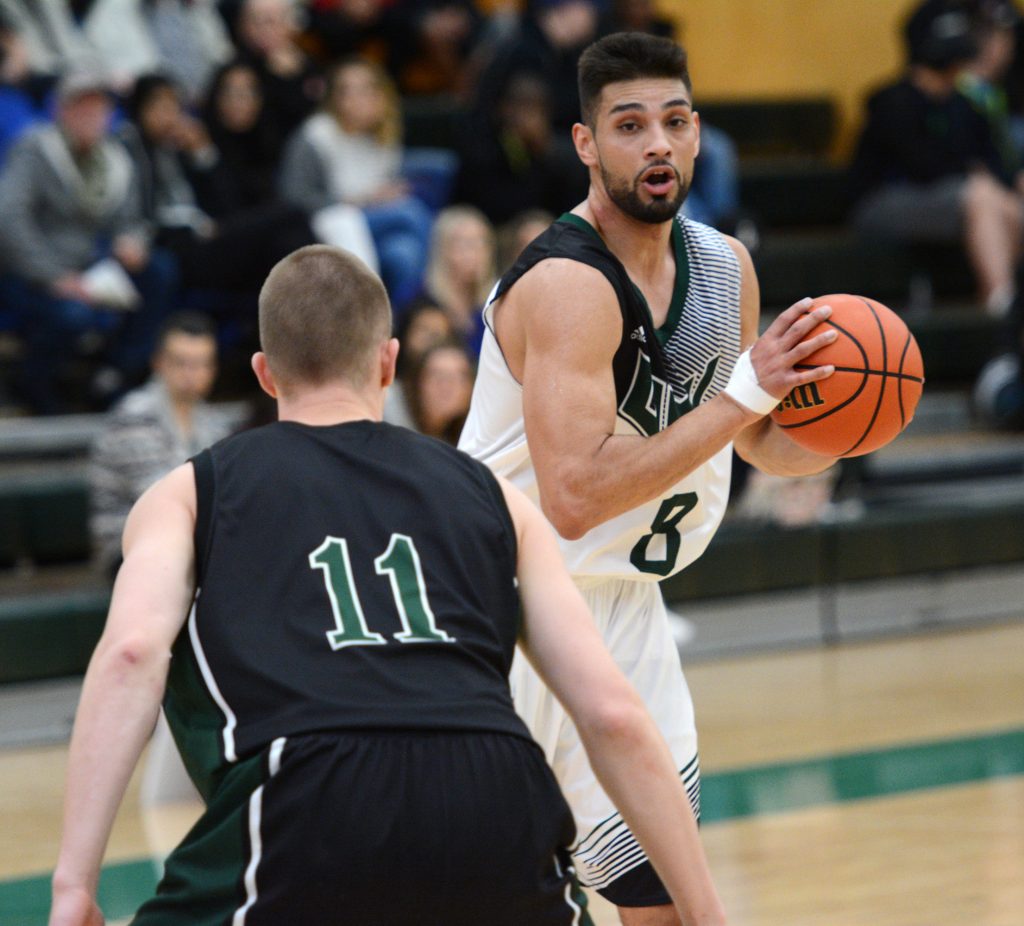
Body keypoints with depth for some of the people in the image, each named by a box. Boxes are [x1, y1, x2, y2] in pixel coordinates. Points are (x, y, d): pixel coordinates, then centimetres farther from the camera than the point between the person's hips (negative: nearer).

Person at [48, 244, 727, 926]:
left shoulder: (189, 496, 23)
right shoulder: (492, 497, 27)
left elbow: (132, 651, 1)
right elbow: (614, 715, 19)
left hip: (305, 820, -2)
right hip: (496, 807, 3)